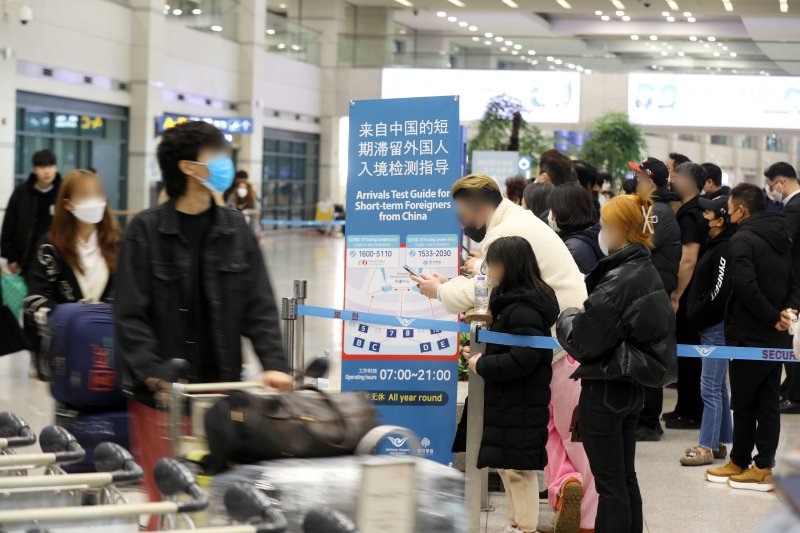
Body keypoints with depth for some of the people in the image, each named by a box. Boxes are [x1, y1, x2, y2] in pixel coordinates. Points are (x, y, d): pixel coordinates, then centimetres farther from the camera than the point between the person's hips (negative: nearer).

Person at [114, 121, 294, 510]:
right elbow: (130, 315, -8)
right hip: (160, 393, -3)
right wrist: (157, 376, -19)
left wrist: (274, 364, -10)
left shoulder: (235, 229, 6)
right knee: (163, 491, 1)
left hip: (221, 389, 3)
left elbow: (260, 306, 4)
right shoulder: (146, 230, -5)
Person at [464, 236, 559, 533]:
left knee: (517, 469, -3)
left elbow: (524, 359, -27)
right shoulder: (511, 302, 11)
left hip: (520, 406, -11)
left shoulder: (524, 310, -20)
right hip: (506, 402, 11)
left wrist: (482, 365, -17)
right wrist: (481, 354, 8)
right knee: (507, 467, 18)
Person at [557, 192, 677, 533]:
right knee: (626, 479, 16)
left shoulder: (619, 281, -22)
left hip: (604, 392, -9)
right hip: (631, 388, 9)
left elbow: (581, 340, -18)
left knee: (610, 484, -1)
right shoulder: (648, 273, 6)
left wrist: (565, 317, 0)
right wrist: (580, 316, 6)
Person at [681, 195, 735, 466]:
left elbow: (719, 293, -21)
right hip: (710, 328, 10)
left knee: (711, 389, -6)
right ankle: (720, 443, 22)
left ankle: (707, 447, -3)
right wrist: (694, 316, 9)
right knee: (718, 388, 15)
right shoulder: (716, 246, 13)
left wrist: (696, 317, -11)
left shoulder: (725, 250, -18)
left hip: (716, 329, -10)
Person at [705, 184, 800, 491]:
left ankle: (740, 462, 13)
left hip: (748, 336, -7)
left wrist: (773, 317, -17)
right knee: (769, 402, 9)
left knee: (743, 403, 4)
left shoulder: (742, 240, -15)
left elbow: (746, 287, -25)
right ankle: (764, 466, 11)